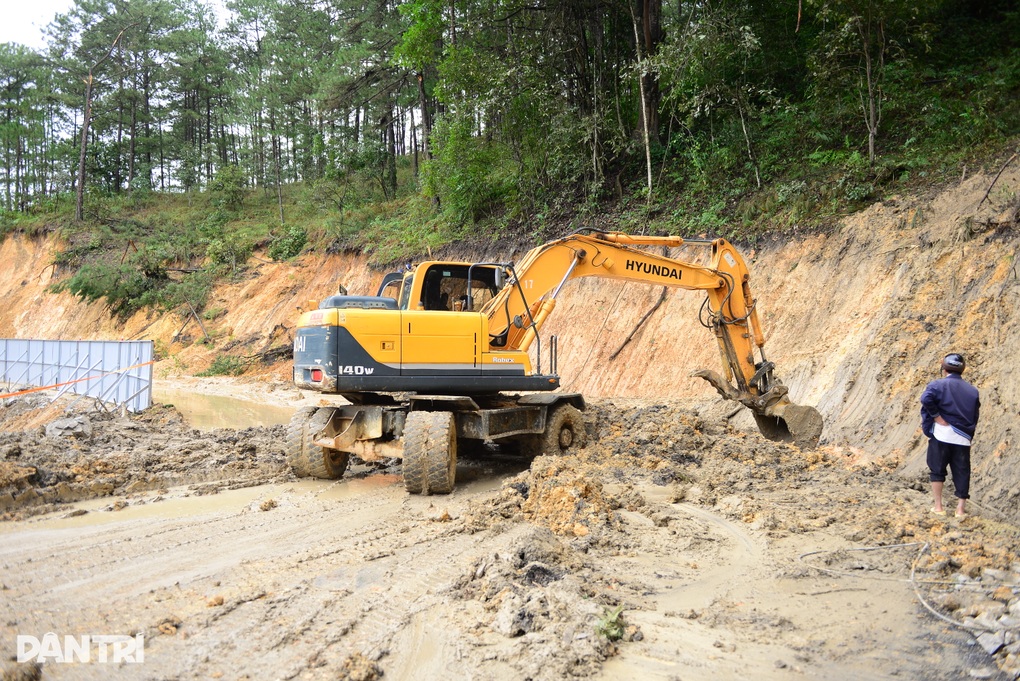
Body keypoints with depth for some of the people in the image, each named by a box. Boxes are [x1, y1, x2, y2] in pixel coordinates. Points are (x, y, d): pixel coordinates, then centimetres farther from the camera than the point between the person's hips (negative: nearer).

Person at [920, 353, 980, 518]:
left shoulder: (938, 385, -4)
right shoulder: (973, 391, 11)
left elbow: (926, 399, -25)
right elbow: (975, 417, 15)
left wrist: (937, 417, -15)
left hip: (941, 436, -3)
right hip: (963, 439, 3)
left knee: (937, 471, 8)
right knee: (962, 473, 9)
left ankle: (938, 507, 9)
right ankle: (961, 508, 10)